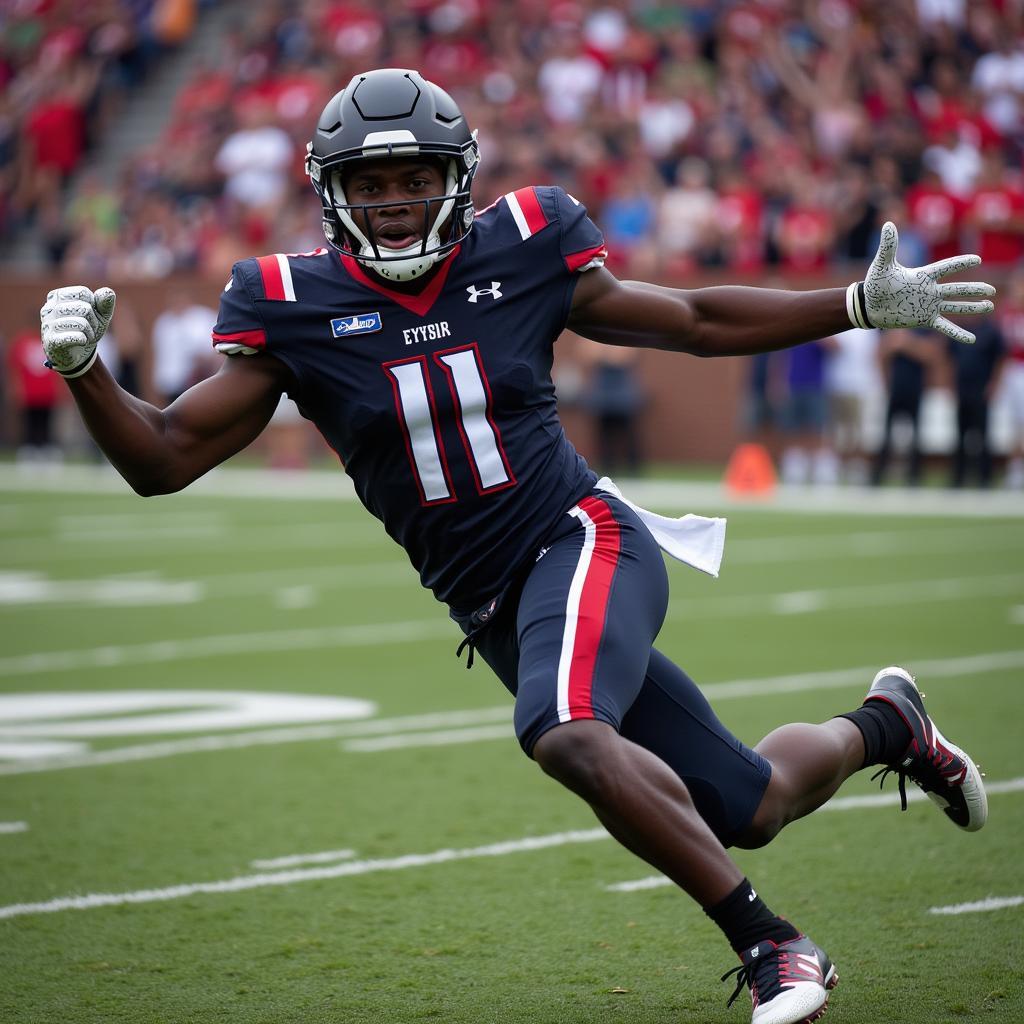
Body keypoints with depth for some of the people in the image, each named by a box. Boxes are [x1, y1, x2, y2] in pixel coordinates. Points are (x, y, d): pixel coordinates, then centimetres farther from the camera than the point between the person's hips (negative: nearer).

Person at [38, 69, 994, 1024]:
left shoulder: (520, 251, -3)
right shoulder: (293, 308, -3)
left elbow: (696, 321, 10)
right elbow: (165, 459, -3)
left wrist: (863, 303, 6)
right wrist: (83, 371, -21)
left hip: (581, 537, -3)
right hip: (491, 605, 3)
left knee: (568, 736, -35)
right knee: (751, 811, 8)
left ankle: (768, 945, -21)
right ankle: (881, 726, 41)